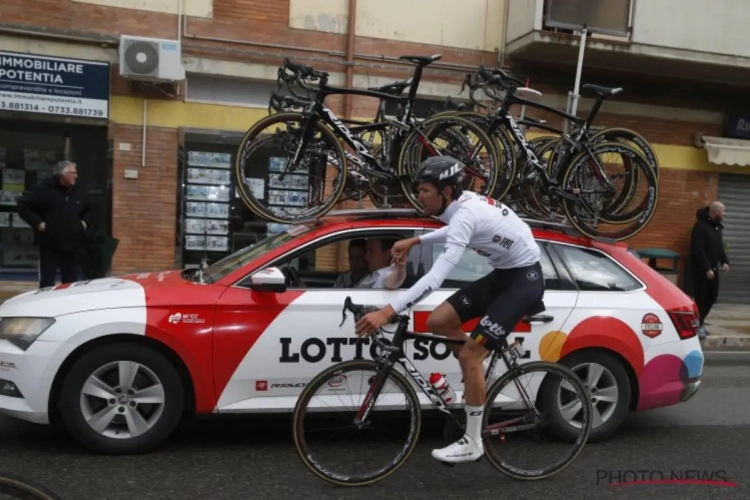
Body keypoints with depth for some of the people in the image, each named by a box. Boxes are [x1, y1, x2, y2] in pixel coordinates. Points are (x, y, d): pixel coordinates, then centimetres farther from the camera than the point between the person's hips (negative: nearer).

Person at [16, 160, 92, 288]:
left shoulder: (78, 193, 11)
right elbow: (23, 205, -7)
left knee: (70, 281, 11)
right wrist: (37, 222, -14)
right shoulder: (44, 189, -7)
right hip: (50, 245, -5)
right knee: (47, 280, -2)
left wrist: (85, 221, 10)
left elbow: (88, 210, 29)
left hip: (72, 245, 5)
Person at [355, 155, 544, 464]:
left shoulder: (465, 214, -29)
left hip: (524, 278, -9)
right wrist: (415, 241, 14)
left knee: (469, 356, -13)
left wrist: (387, 312, -42)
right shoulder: (464, 202, -1)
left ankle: (472, 443, 0)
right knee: (437, 322, -1)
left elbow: (436, 277, -38)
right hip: (503, 273, 9)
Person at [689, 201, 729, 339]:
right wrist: (706, 268, -24)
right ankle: (698, 325, 6)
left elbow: (720, 246, 19)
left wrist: (724, 261, 2)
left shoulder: (718, 226, 11)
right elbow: (697, 249, -22)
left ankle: (700, 321, 25)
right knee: (700, 297, -4)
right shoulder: (701, 226, -16)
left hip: (713, 268, 8)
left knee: (712, 295, 11)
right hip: (701, 269, -8)